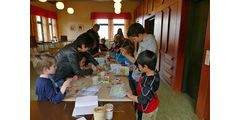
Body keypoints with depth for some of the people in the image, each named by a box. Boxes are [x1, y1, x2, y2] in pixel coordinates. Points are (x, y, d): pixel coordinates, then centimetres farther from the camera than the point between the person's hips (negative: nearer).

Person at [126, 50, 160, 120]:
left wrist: (130, 95, -17)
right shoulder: (153, 71, -16)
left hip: (147, 111, -7)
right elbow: (136, 62, -4)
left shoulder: (149, 83, -40)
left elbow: (141, 100, -32)